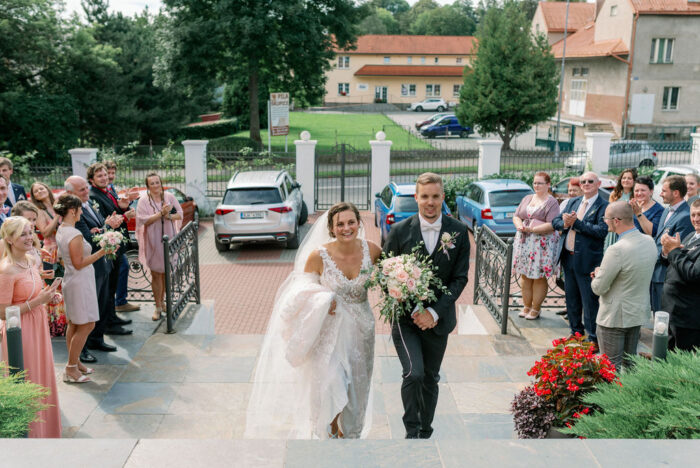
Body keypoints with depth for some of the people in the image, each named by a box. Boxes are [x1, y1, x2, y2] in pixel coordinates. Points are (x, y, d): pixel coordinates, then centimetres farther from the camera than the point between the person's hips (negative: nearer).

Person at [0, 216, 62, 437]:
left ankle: (43, 428, 36)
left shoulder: (31, 261, 3)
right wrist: (37, 301, -22)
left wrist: (45, 293, -2)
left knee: (42, 377, 19)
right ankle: (28, 431, 23)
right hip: (20, 332, -8)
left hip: (38, 328, 8)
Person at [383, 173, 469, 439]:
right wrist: (414, 311, -13)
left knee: (430, 379, 14)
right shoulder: (399, 231, -5)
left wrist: (434, 312, -14)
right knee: (414, 373, -17)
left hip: (438, 319, 2)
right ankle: (412, 431, 3)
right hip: (405, 317, -2)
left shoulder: (458, 232, -2)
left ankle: (425, 433, 33)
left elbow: (460, 278, -3)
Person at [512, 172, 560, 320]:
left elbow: (552, 225, -15)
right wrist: (519, 225, -7)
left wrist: (532, 229, -20)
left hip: (542, 245, -6)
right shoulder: (527, 199, 15)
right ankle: (526, 306, 20)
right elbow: (516, 216, 15)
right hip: (523, 242, 6)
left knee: (539, 277, 0)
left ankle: (535, 309, 10)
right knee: (525, 276, 9)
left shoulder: (552, 202, -5)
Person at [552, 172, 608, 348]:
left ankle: (593, 338, 9)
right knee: (571, 297, 16)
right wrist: (564, 223, -10)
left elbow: (602, 231, -20)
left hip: (587, 260, -7)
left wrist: (576, 222, -19)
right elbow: (555, 221, 12)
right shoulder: (573, 202, 13)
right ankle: (576, 332, 30)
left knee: (589, 300, -1)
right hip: (568, 257, 7)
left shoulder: (603, 206, -8)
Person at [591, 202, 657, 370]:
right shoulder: (650, 242, -2)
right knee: (630, 361, 22)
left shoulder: (617, 250, -28)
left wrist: (598, 273, 0)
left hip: (614, 317, -8)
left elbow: (598, 288, -21)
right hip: (639, 312, 8)